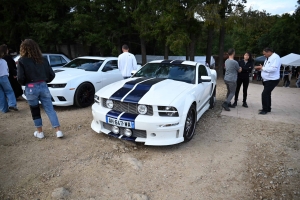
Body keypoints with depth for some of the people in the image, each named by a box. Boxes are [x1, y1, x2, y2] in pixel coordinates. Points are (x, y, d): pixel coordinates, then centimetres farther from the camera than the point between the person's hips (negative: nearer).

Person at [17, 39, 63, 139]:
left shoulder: (22, 61, -5)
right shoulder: (43, 59, 5)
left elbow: (20, 78, -11)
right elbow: (52, 74, 3)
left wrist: (25, 84, 9)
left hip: (31, 89, -2)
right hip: (43, 86, 3)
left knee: (35, 111, 13)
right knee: (50, 109, 5)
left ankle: (40, 132, 24)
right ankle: (58, 131, 1)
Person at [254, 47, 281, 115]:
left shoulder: (275, 57, -17)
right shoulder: (268, 58, 11)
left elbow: (273, 69, -28)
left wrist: (262, 68, -21)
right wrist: (260, 68, 1)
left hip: (272, 80, -10)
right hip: (267, 80, 10)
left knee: (264, 94, -14)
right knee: (267, 94, 17)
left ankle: (265, 109, -4)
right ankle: (267, 108, 30)